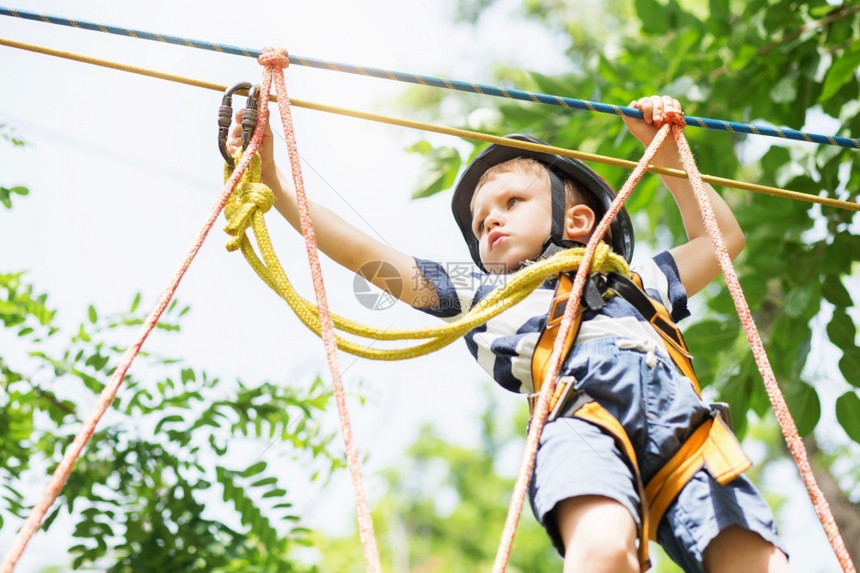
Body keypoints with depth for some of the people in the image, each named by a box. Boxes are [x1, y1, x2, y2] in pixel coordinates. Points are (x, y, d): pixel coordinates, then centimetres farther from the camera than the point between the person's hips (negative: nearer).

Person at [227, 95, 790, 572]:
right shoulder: (480, 294, 34)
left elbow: (722, 237, 53)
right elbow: (360, 253, 31)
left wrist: (667, 151, 50)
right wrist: (271, 174, 28)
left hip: (679, 419, 3)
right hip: (580, 414, -3)